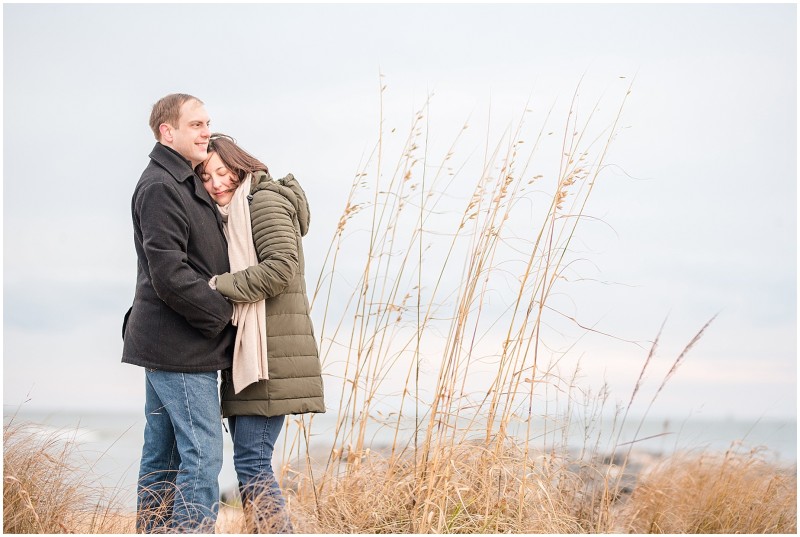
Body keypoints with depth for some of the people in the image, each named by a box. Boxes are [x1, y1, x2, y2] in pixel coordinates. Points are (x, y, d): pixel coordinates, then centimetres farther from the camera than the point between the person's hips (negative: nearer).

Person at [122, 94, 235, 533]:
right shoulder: (160, 187, -14)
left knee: (162, 457, 12)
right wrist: (223, 312, -13)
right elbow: (170, 276, -21)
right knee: (202, 455, -11)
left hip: (166, 346, 10)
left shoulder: (184, 184, 19)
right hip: (181, 348, -10)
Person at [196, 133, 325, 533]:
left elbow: (281, 267, -18)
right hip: (245, 353, 10)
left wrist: (217, 286, -17)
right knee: (249, 459, 9)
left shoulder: (265, 200, -6)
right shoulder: (229, 214, 22)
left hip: (269, 352, -10)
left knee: (251, 462, -13)